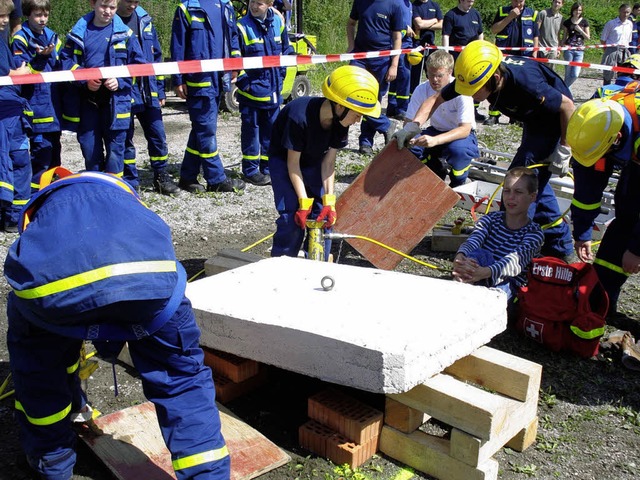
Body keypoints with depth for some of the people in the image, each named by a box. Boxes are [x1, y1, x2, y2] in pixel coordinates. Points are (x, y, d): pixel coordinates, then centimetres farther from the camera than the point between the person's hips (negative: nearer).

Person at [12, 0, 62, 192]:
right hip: (36, 103, -6)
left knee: (54, 145, 12)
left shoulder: (52, 37, 15)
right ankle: (35, 191, -3)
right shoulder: (20, 39, -3)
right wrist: (40, 57, -23)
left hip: (54, 102, 6)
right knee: (41, 146, -10)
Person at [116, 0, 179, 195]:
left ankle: (161, 176, 18)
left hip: (148, 92, 4)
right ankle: (130, 183, 15)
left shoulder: (145, 20, 8)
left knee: (158, 135, 5)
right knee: (125, 138, 6)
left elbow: (156, 55, 13)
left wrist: (160, 90, 11)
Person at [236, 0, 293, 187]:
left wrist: (280, 75, 8)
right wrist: (243, 82, -11)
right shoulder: (242, 26, -8)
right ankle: (251, 170, 13)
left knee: (271, 129, 12)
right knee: (251, 130, 3)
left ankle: (268, 168, 23)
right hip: (251, 91, -5)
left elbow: (286, 49, 15)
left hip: (273, 90, 5)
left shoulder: (278, 22, 4)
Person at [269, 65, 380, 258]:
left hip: (313, 161, 5)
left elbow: (328, 161, -13)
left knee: (323, 214, -3)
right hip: (284, 159, -5)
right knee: (292, 215, -16)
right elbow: (293, 162, -25)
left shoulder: (341, 121, -19)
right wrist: (304, 202, -26)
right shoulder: (300, 117, -36)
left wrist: (329, 200, -21)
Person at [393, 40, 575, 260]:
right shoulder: (474, 75, -23)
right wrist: (413, 125, -30)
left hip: (554, 119, -7)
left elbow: (567, 105, -26)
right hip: (532, 120, 8)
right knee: (535, 179, 13)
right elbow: (435, 99, -14)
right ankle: (559, 244, 26)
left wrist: (563, 150, -21)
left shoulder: (526, 83, -40)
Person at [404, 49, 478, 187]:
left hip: (462, 134, -4)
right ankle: (437, 172, 8)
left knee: (457, 149, -39)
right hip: (436, 131, 4)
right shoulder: (421, 90, -14)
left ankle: (458, 185, -4)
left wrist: (435, 140, -51)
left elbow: (465, 129, -33)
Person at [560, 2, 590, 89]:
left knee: (575, 75, -6)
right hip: (569, 49, -1)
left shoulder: (584, 22, 7)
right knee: (568, 74, -2)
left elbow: (588, 37, 6)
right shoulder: (567, 22, 6)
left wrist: (580, 30, -8)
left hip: (580, 50, 1)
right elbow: (564, 37, 10)